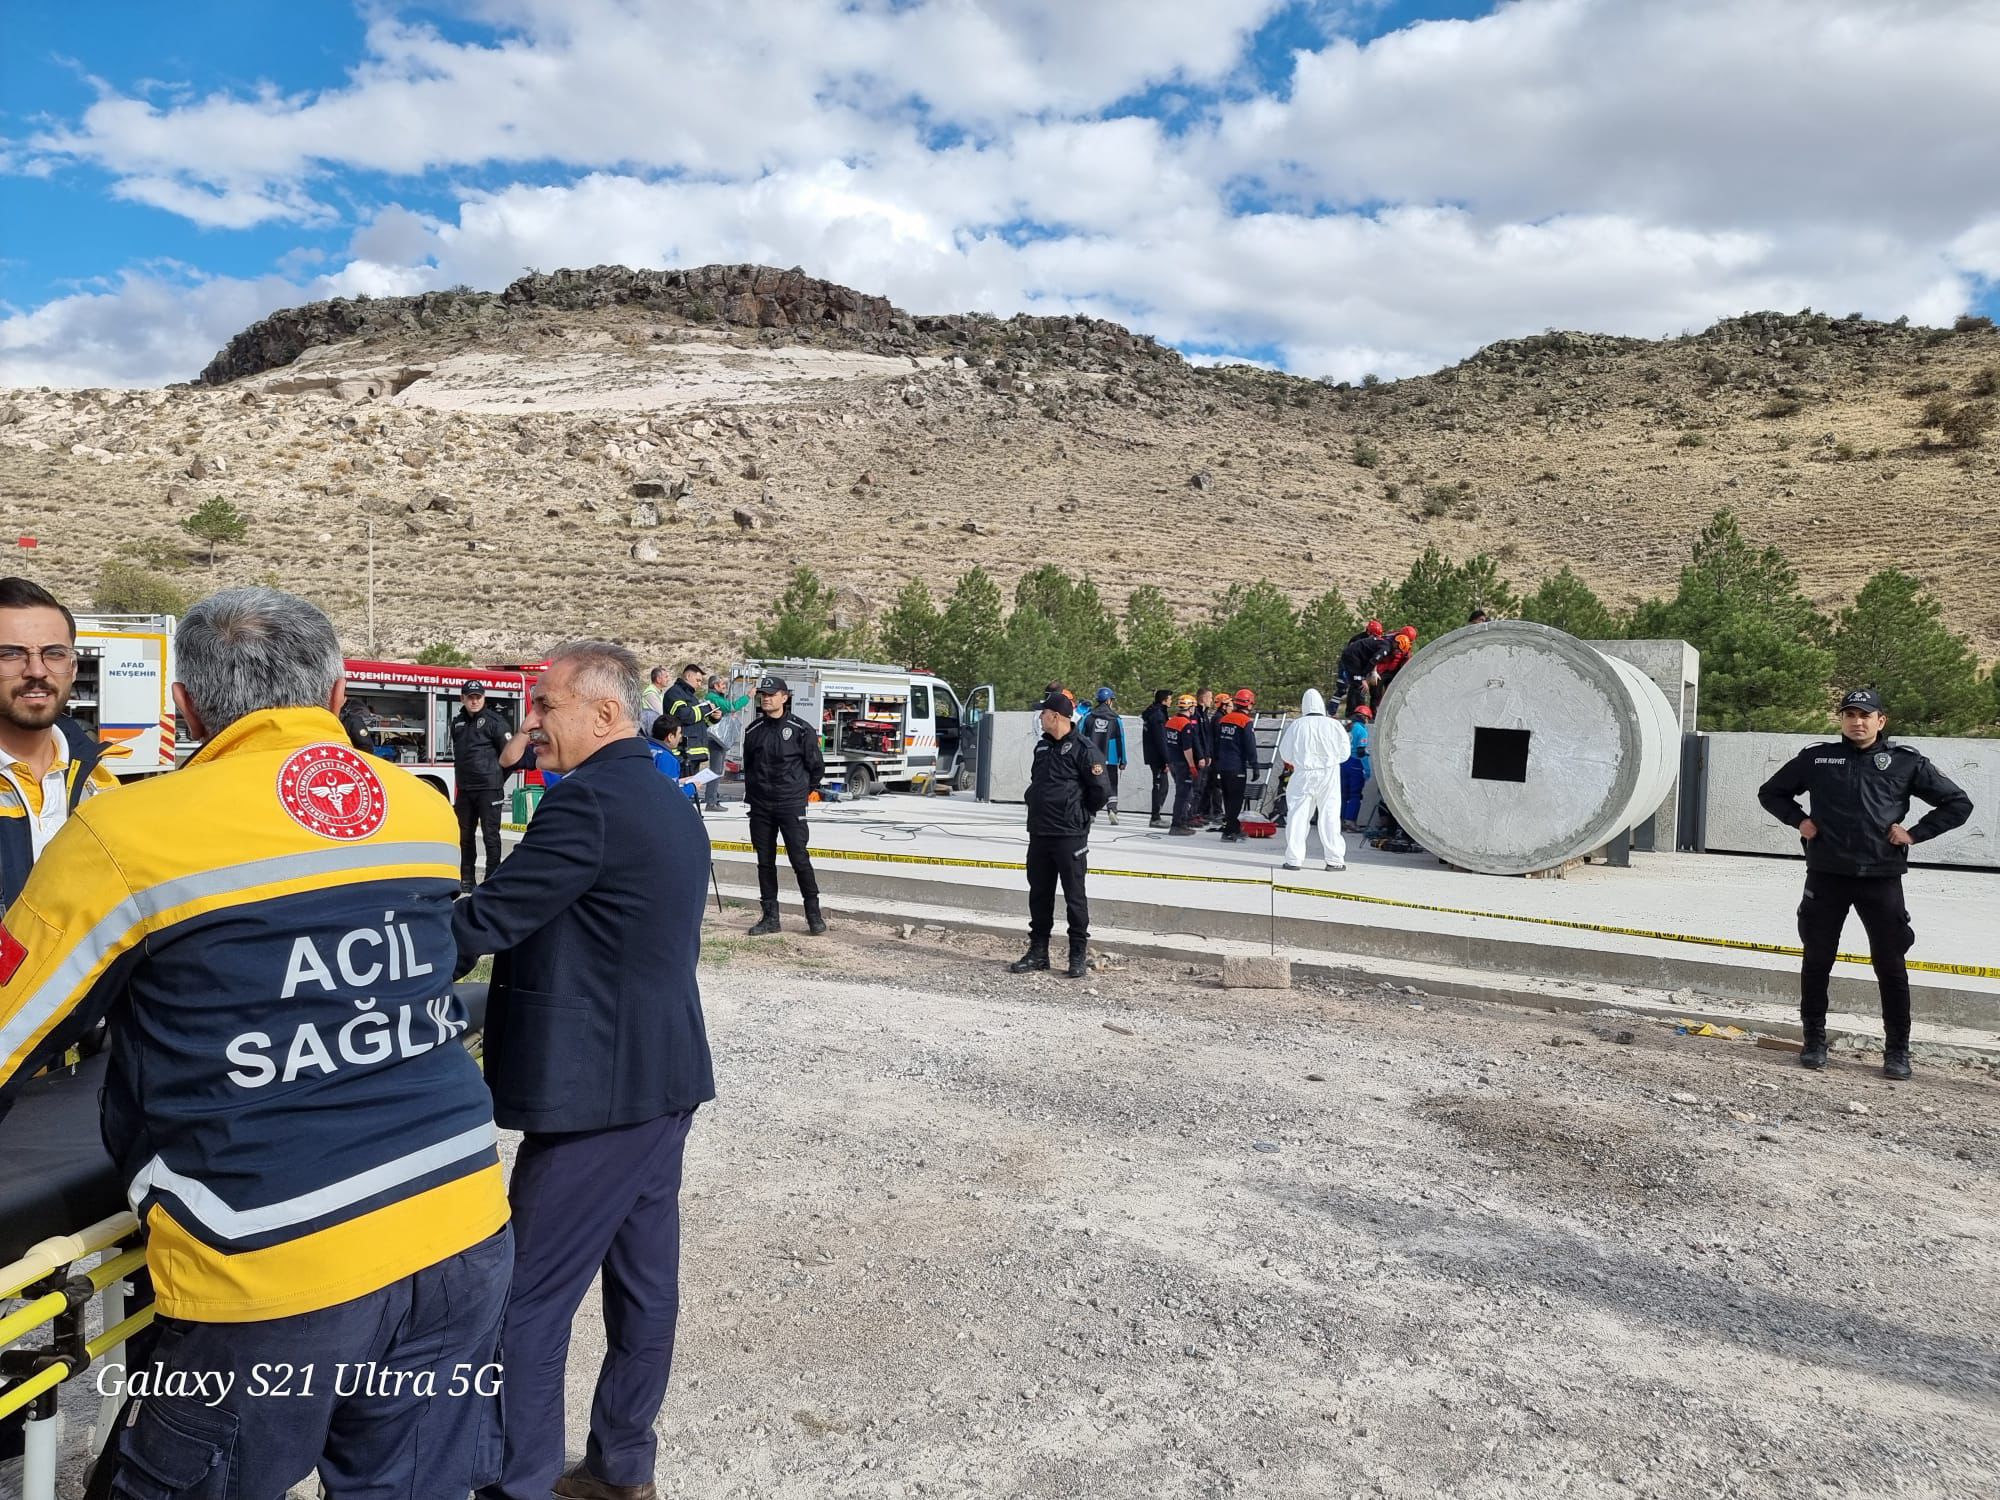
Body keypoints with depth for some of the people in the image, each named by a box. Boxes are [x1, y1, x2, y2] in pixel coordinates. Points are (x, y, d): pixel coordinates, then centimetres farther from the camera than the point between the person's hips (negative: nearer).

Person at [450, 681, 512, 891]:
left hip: (488, 788, -6)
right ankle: (466, 879, 22)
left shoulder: (494, 720, -7)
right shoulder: (457, 722, 11)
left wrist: (498, 778, -1)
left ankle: (492, 880, 3)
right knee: (465, 835, 12)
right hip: (464, 788, 6)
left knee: (491, 835, -2)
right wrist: (462, 776, 16)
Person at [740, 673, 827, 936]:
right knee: (765, 862, 8)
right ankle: (770, 917, 16)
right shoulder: (753, 730, 7)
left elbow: (817, 765, 3)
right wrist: (751, 793, 17)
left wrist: (809, 789, 10)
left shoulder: (800, 729, -6)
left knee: (799, 858, -6)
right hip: (760, 806, 5)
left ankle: (814, 914, 5)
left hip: (791, 805, -5)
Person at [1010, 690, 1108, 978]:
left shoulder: (1083, 749, -12)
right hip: (1038, 833, 7)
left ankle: (1078, 956, 10)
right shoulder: (1042, 746, 12)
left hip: (1070, 836, -7)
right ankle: (1038, 951, 22)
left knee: (1074, 897, 2)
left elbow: (1101, 789, -12)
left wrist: (1081, 815, -1)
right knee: (1039, 894, 12)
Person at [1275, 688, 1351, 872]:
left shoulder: (1296, 725, -6)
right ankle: (1334, 860, 8)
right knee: (1329, 815, 5)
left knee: (1298, 815, 5)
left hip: (1304, 774, 0)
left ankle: (1294, 859, 3)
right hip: (1329, 774, 0)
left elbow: (1285, 753, 3)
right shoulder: (1334, 725, -5)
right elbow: (1344, 752, 3)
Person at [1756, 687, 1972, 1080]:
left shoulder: (1906, 762, 2)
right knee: (1817, 960, 7)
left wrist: (1915, 833, -2)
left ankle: (1897, 1050, 17)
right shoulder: (1816, 759, 5)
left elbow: (1958, 802, 8)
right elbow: (1771, 792, 17)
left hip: (1881, 879, -1)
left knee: (1890, 964, 4)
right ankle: (1814, 1041, 19)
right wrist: (1799, 820, 2)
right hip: (1826, 876, 1)